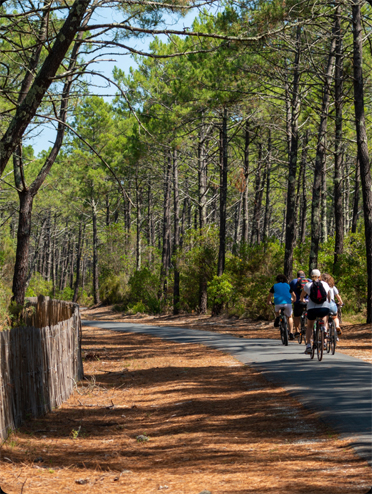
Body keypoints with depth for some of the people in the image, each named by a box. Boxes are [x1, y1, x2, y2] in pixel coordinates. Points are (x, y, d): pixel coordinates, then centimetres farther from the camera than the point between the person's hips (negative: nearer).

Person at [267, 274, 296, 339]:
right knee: (289, 317, 20)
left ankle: (277, 318, 1)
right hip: (288, 303, 0)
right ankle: (291, 333, 8)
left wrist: (269, 302, 35)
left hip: (278, 303, 0)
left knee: (276, 311, 34)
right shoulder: (288, 285, 19)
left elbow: (269, 296, 17)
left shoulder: (274, 286, 16)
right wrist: (293, 300, 45)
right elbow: (293, 296, 24)